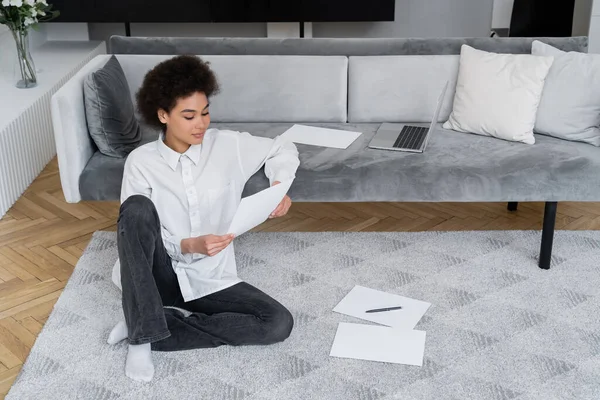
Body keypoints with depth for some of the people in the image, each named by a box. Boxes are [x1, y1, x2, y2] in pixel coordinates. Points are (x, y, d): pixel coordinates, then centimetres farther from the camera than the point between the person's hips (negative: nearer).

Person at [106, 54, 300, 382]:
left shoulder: (227, 145, -5)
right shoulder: (141, 161, -8)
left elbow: (282, 149, 9)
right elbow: (134, 226, -11)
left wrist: (279, 187, -11)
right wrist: (190, 246, -27)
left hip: (210, 280, 3)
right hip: (158, 275, -2)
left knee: (279, 323, -20)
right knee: (137, 207, -30)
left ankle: (148, 329, -12)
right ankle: (142, 334, -25)